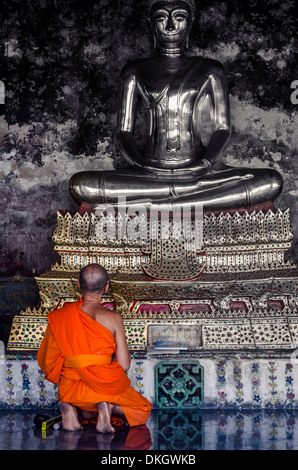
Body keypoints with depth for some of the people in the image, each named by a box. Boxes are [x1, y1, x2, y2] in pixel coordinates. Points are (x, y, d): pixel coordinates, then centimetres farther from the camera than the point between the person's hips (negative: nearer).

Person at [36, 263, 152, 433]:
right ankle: (107, 405, -8)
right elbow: (124, 365, -9)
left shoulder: (59, 317, -2)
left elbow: (49, 362, 3)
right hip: (105, 386, -3)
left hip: (71, 389, 4)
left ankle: (72, 410, 0)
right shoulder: (113, 318, -11)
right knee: (142, 409, 25)